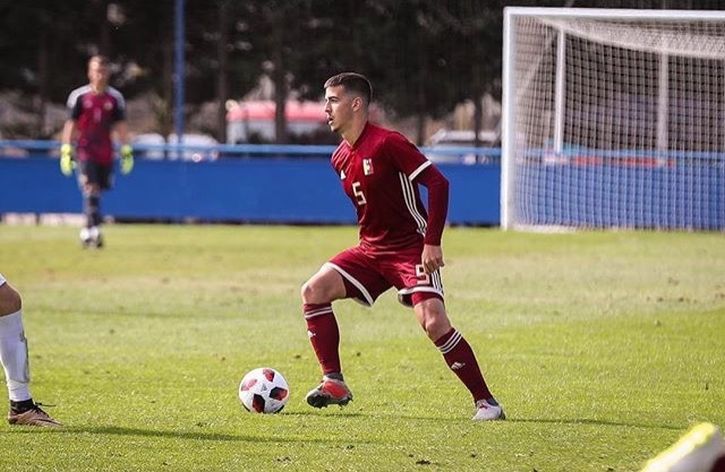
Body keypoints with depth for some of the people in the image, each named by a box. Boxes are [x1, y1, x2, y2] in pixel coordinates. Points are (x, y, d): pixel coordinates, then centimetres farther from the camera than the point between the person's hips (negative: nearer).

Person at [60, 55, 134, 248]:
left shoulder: (115, 98, 6)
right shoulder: (79, 96, 0)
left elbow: (120, 126, 9)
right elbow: (71, 124, 1)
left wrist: (126, 151, 3)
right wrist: (66, 150, -5)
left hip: (106, 153, 3)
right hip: (85, 151, -3)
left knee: (97, 191, 7)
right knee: (90, 189, -16)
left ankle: (87, 231, 21)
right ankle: (94, 228, -23)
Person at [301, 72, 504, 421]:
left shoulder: (387, 143, -17)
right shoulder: (340, 159, 8)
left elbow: (438, 183, -19)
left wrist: (432, 242, -22)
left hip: (411, 249, -8)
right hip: (371, 249, 8)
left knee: (433, 322, -21)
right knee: (313, 291, -9)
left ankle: (484, 401, -11)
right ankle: (334, 383, -2)